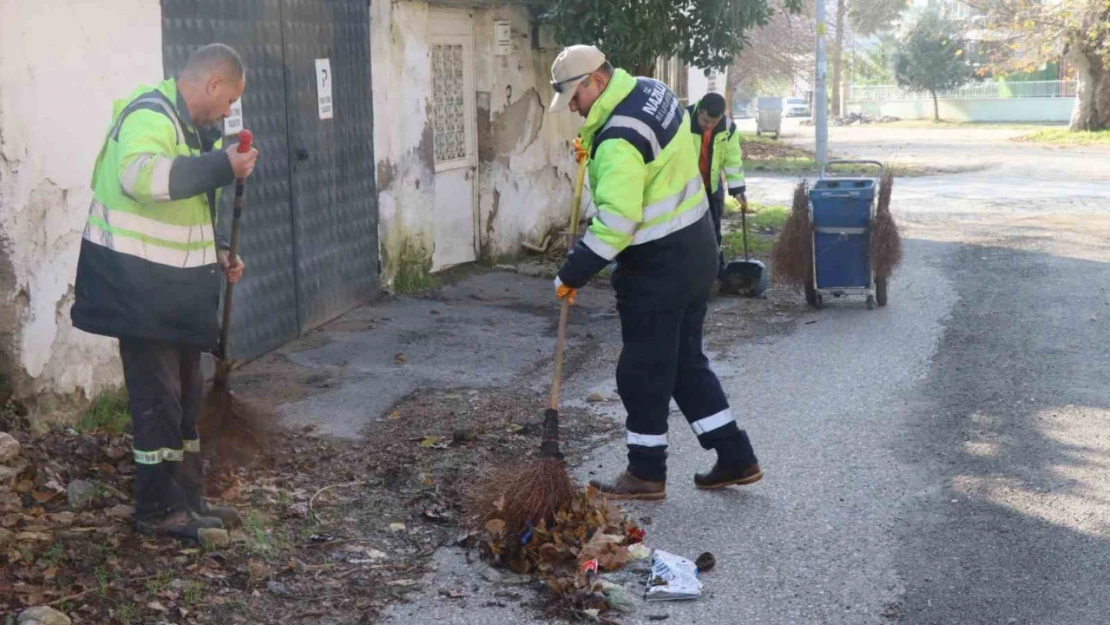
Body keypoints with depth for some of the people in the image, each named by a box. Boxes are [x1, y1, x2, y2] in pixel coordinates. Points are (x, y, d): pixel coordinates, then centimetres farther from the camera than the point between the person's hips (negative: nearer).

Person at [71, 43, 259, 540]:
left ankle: (187, 500, 25)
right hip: (139, 283, -10)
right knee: (157, 397, -4)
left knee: (185, 395, 15)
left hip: (173, 285, 10)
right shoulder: (150, 115, -17)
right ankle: (158, 509, 6)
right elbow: (139, 174, -39)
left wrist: (215, 253, 13)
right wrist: (221, 165, -35)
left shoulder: (188, 125, 15)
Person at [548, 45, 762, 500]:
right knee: (686, 360, 18)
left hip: (657, 267, -10)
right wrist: (597, 153, 8)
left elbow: (615, 224, -29)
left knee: (643, 371, 4)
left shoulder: (619, 140, -25)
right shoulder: (653, 91, 5)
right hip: (695, 252, 10)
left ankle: (646, 473, 17)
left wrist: (573, 274, -20)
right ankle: (735, 457, 21)